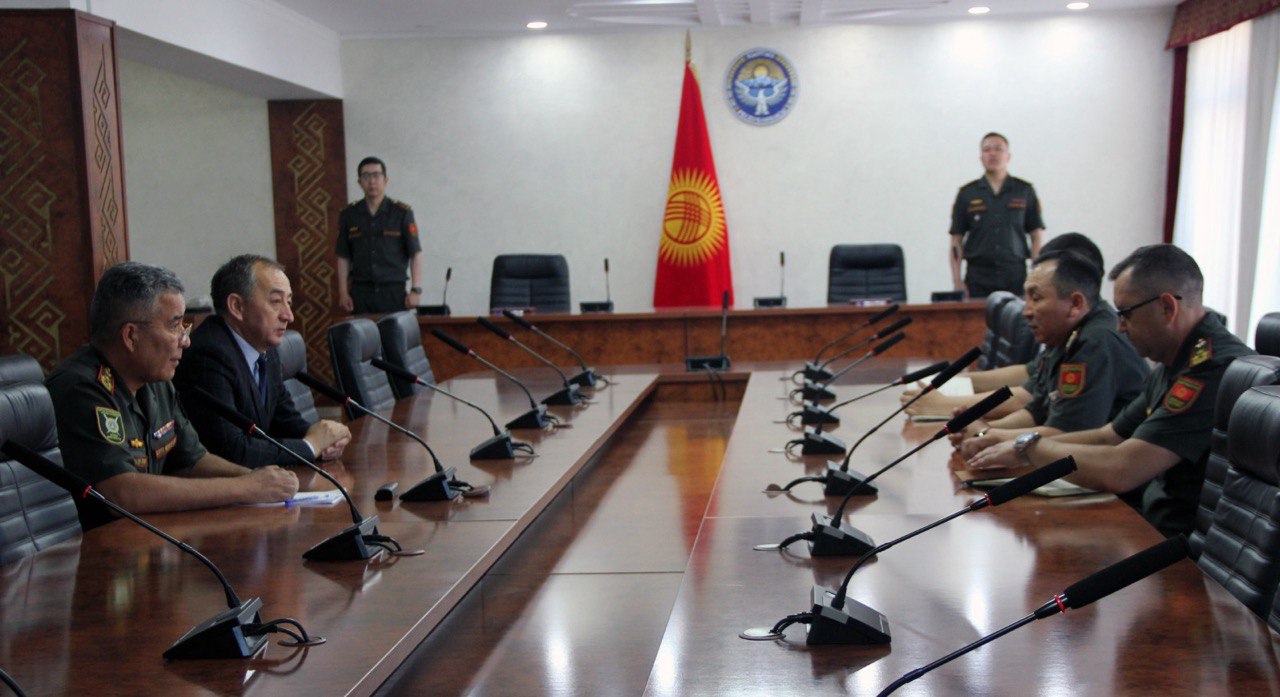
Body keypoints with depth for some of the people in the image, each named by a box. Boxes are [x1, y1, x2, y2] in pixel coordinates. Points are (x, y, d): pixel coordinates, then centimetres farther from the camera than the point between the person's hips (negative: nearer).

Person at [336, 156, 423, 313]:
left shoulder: (402, 213, 2)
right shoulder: (348, 215, 9)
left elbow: (415, 253, 1)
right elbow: (343, 257, 12)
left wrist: (416, 290, -7)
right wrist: (343, 292, 4)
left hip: (394, 291, -2)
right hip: (360, 293, 2)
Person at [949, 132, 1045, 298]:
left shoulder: (1025, 191, 9)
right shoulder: (967, 194, 8)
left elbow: (1037, 234, 8)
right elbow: (956, 239, 6)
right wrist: (957, 281, -2)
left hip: (1016, 274, 0)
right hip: (978, 277, 0)